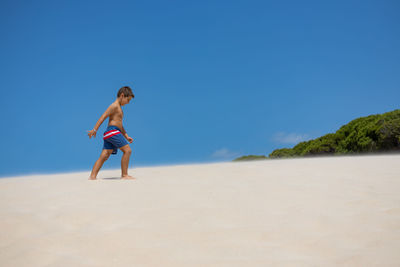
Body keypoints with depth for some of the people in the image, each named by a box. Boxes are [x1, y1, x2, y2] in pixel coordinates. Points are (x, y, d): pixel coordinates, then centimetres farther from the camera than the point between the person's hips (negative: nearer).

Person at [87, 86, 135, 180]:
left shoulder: (118, 108, 26)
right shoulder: (115, 105, -5)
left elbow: (119, 124, 31)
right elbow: (103, 116, -13)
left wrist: (126, 136, 26)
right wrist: (95, 129, -20)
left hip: (110, 135, 10)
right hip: (112, 131, -10)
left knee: (104, 156, 2)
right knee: (127, 150, -9)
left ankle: (92, 176, -3)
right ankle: (124, 175, -7)